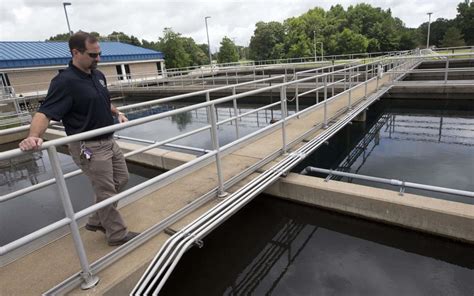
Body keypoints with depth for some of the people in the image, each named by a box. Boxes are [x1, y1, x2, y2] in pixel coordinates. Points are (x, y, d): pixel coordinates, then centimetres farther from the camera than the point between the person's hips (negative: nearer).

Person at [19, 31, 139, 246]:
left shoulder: (98, 75, 7)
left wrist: (117, 113, 7)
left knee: (121, 180, 18)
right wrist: (34, 136, -43)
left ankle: (97, 221, 35)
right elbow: (45, 113, -26)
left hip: (109, 141, 9)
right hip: (89, 147, -9)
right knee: (106, 192, 2)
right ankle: (117, 235, 20)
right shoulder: (65, 81, -18)